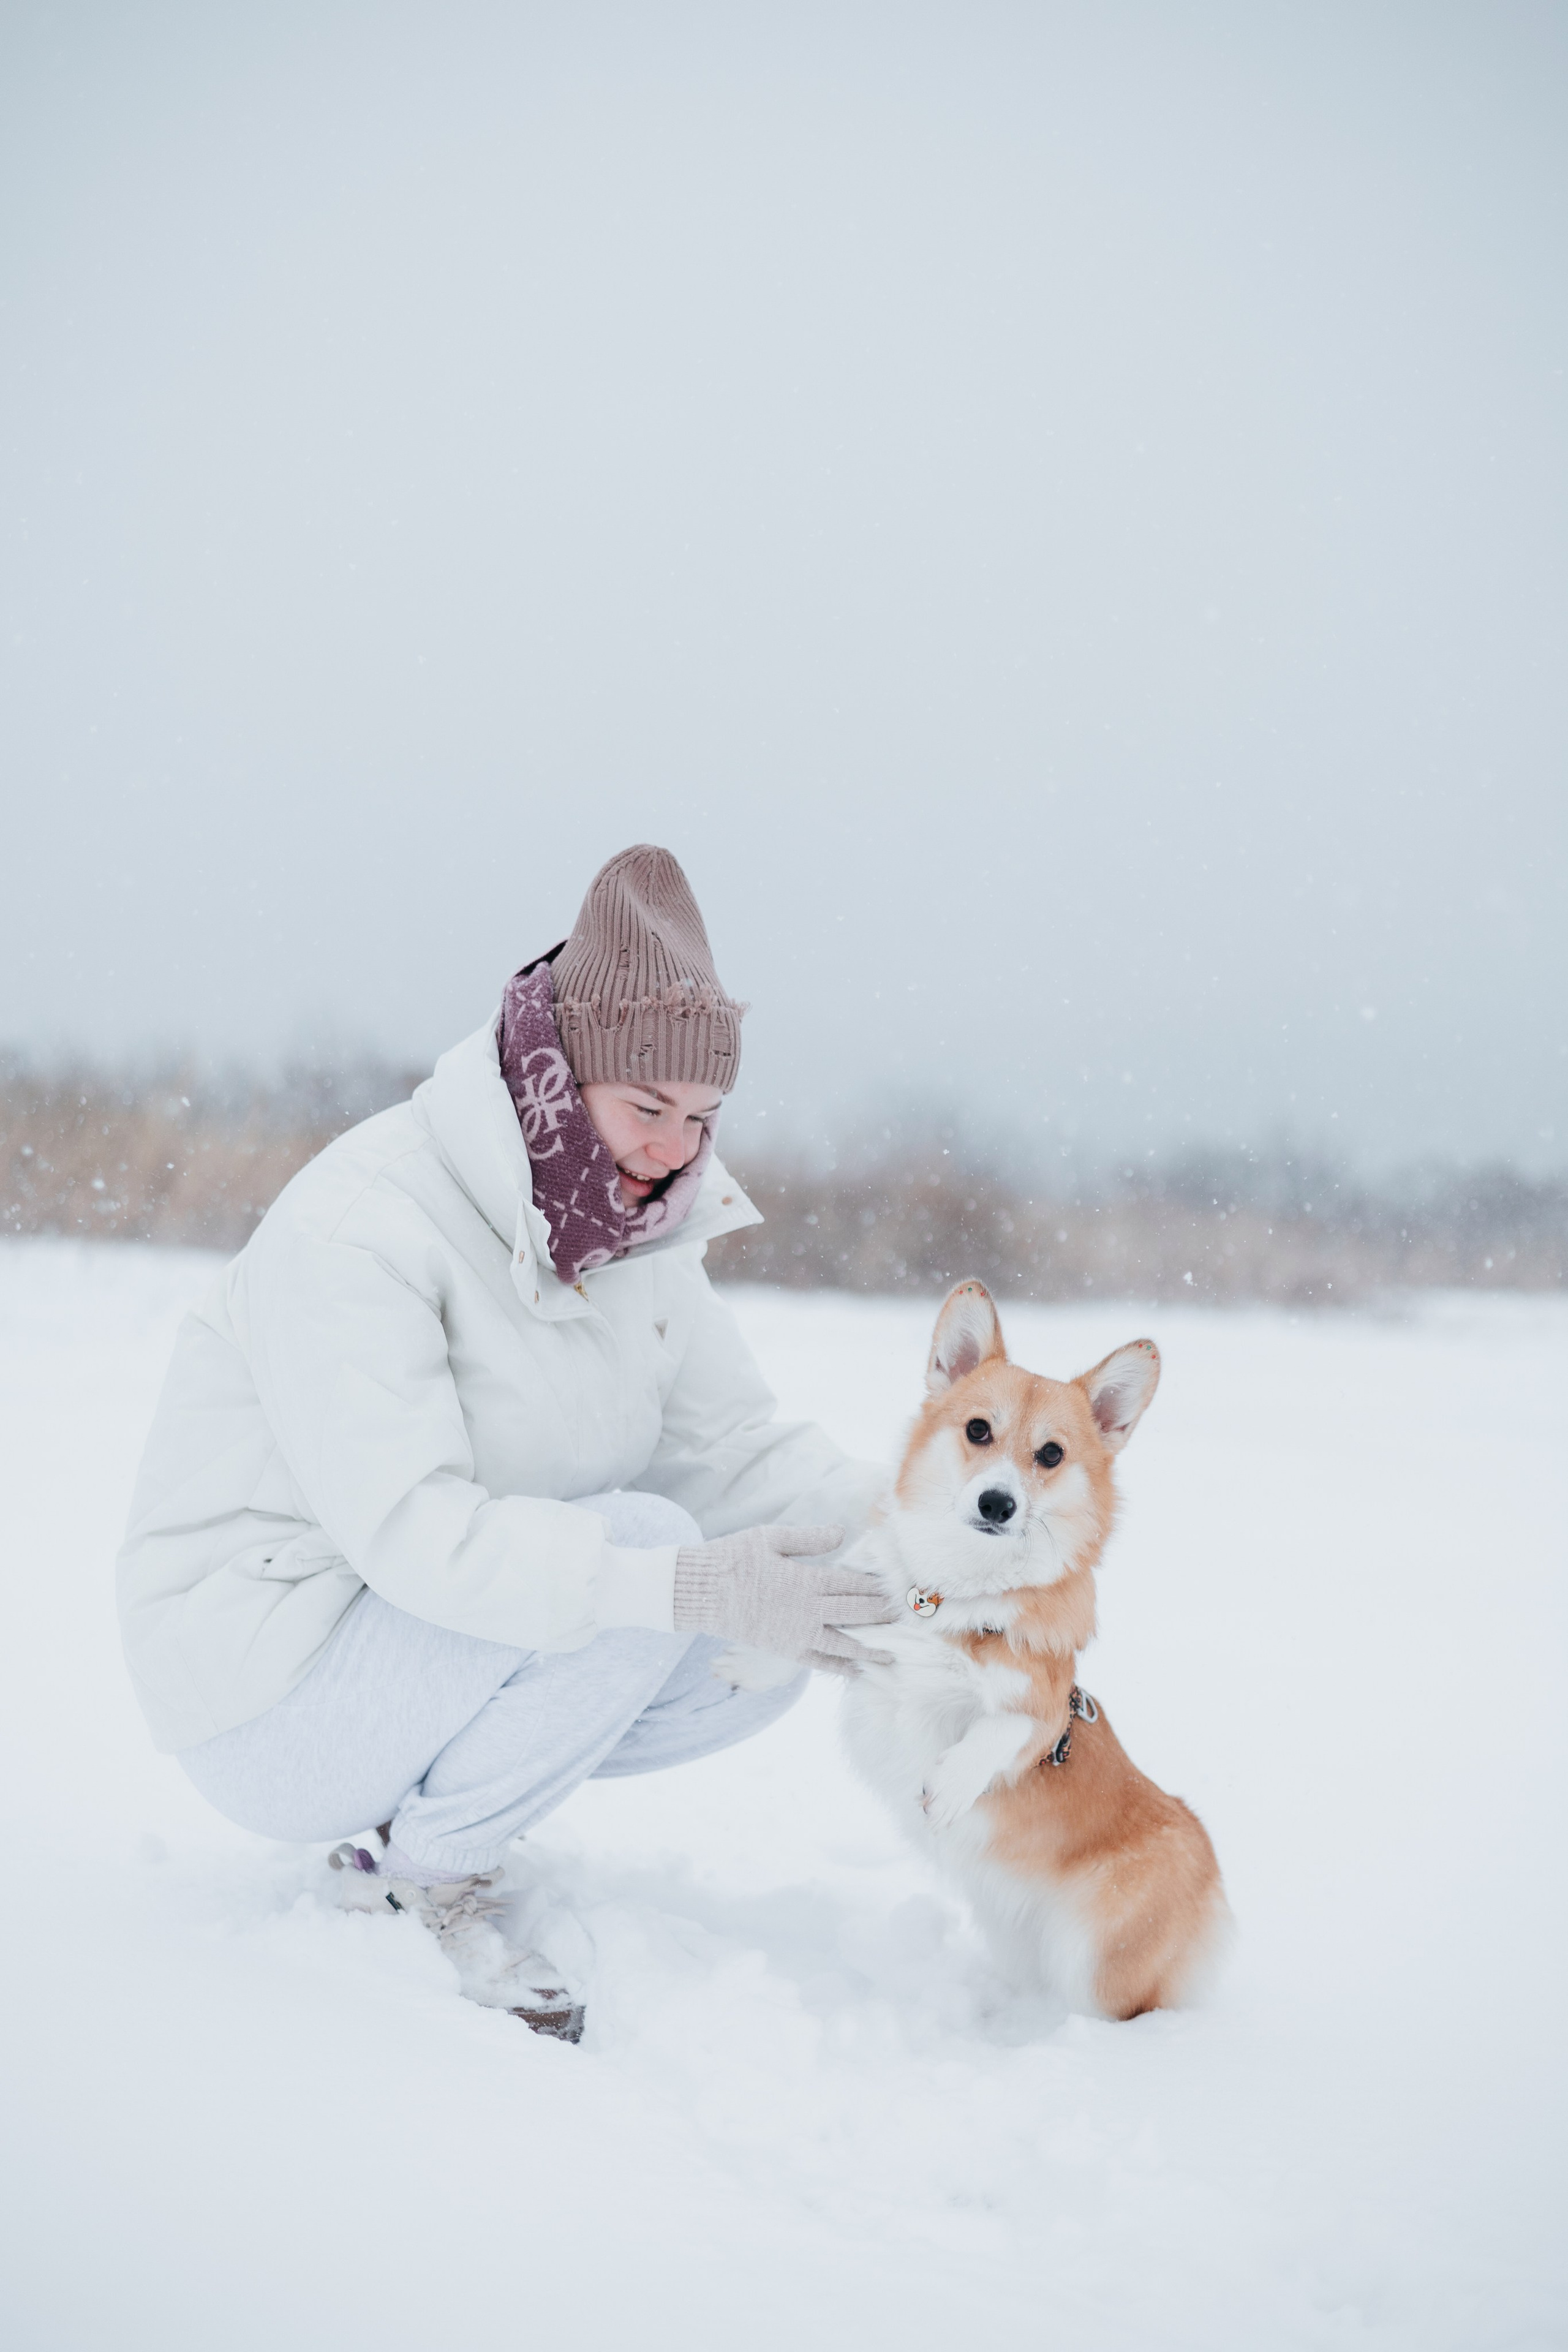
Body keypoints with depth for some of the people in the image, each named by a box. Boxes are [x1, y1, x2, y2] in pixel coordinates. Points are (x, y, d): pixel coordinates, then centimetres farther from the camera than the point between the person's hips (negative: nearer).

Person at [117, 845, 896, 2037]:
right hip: (270, 1685, -8)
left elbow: (739, 1441, 1)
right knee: (639, 1538, -28)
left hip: (457, 1626, 8)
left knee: (768, 1647, -8)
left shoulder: (640, 1230, 1)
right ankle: (428, 1869, -8)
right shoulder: (358, 1227, -25)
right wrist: (687, 1586, -42)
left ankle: (444, 1791, 5)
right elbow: (416, 1533, -33)